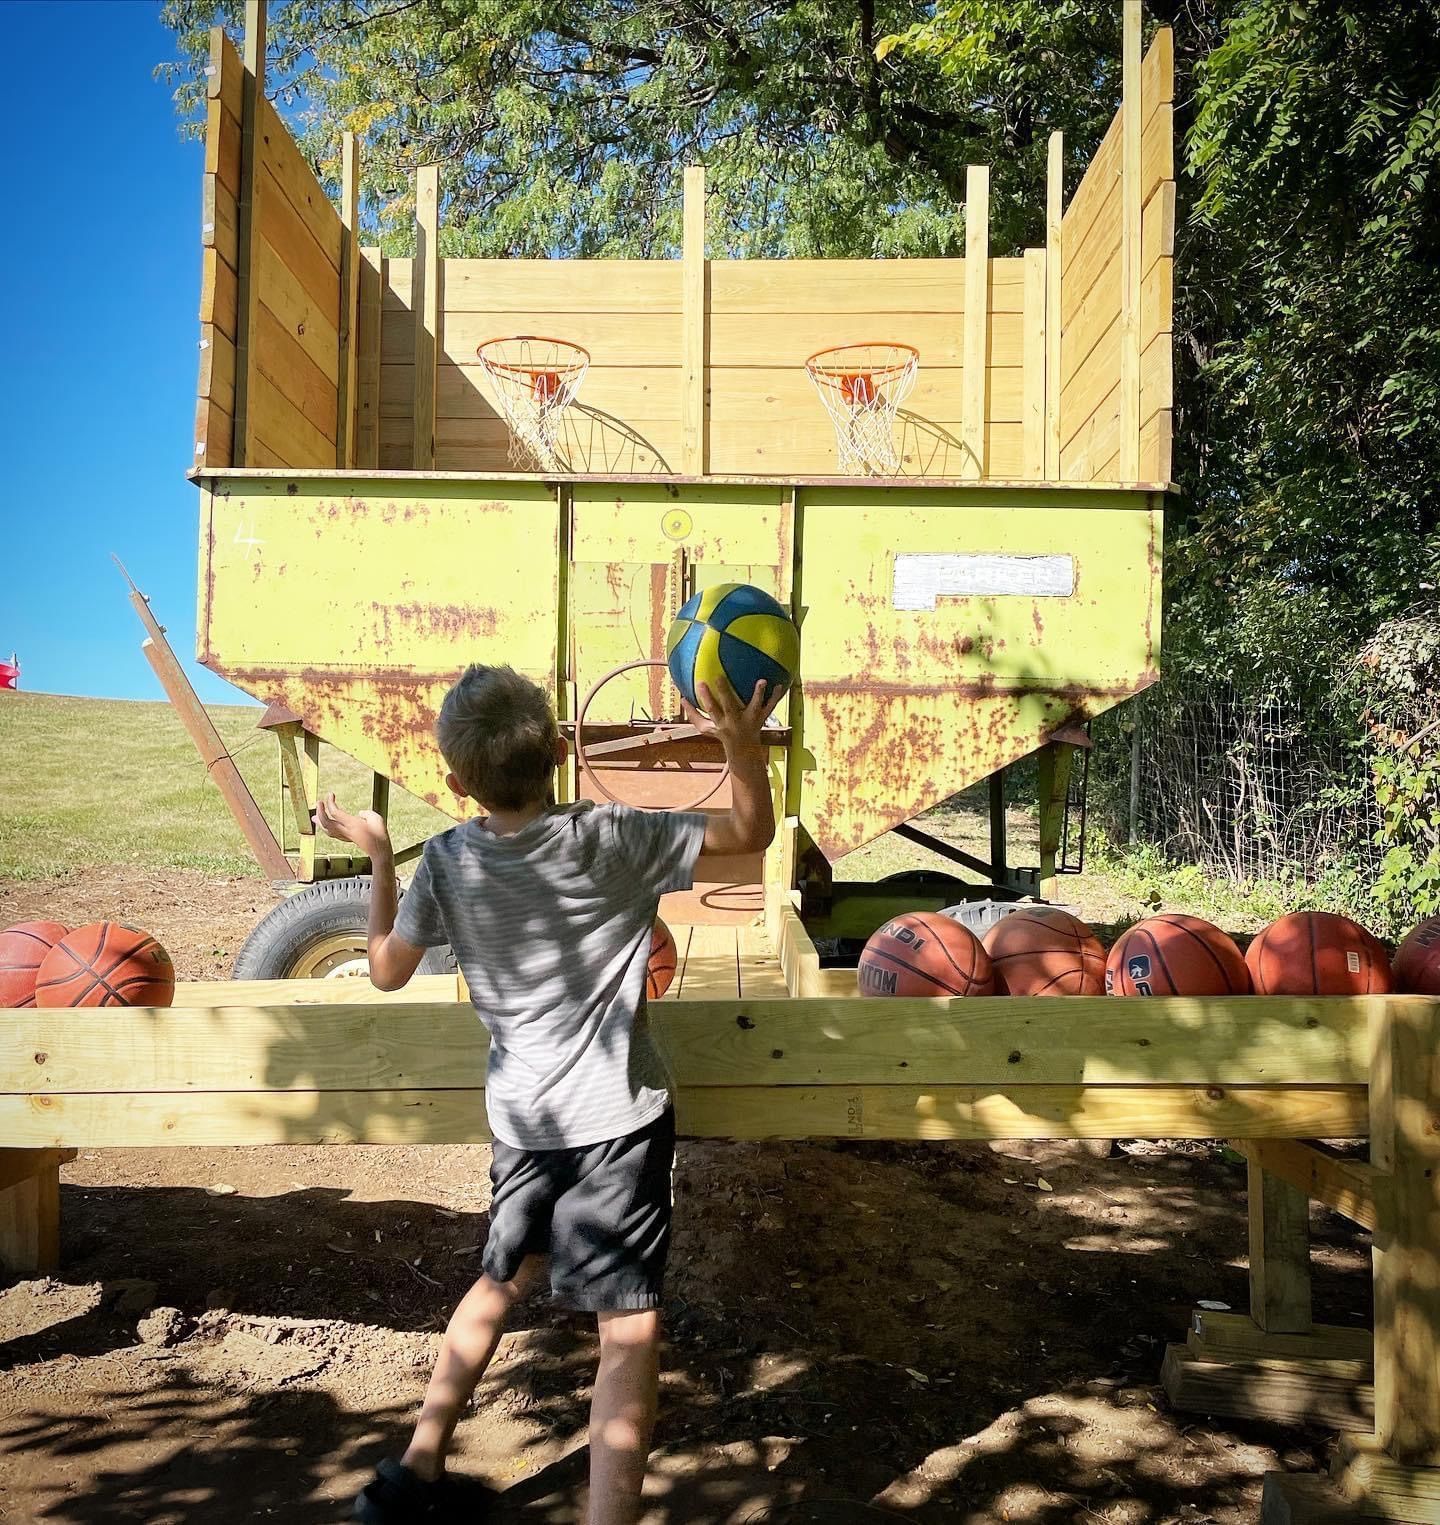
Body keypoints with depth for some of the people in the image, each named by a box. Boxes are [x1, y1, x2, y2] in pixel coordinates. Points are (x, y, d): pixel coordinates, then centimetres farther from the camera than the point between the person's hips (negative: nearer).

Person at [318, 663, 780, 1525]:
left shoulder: (445, 864, -6)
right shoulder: (610, 839, -14)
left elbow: (388, 970, 8)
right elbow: (751, 833, -8)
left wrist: (378, 857, 15)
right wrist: (744, 742, -17)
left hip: (520, 1119, 5)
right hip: (617, 1117, -4)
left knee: (505, 1276, 26)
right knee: (630, 1322, 2)